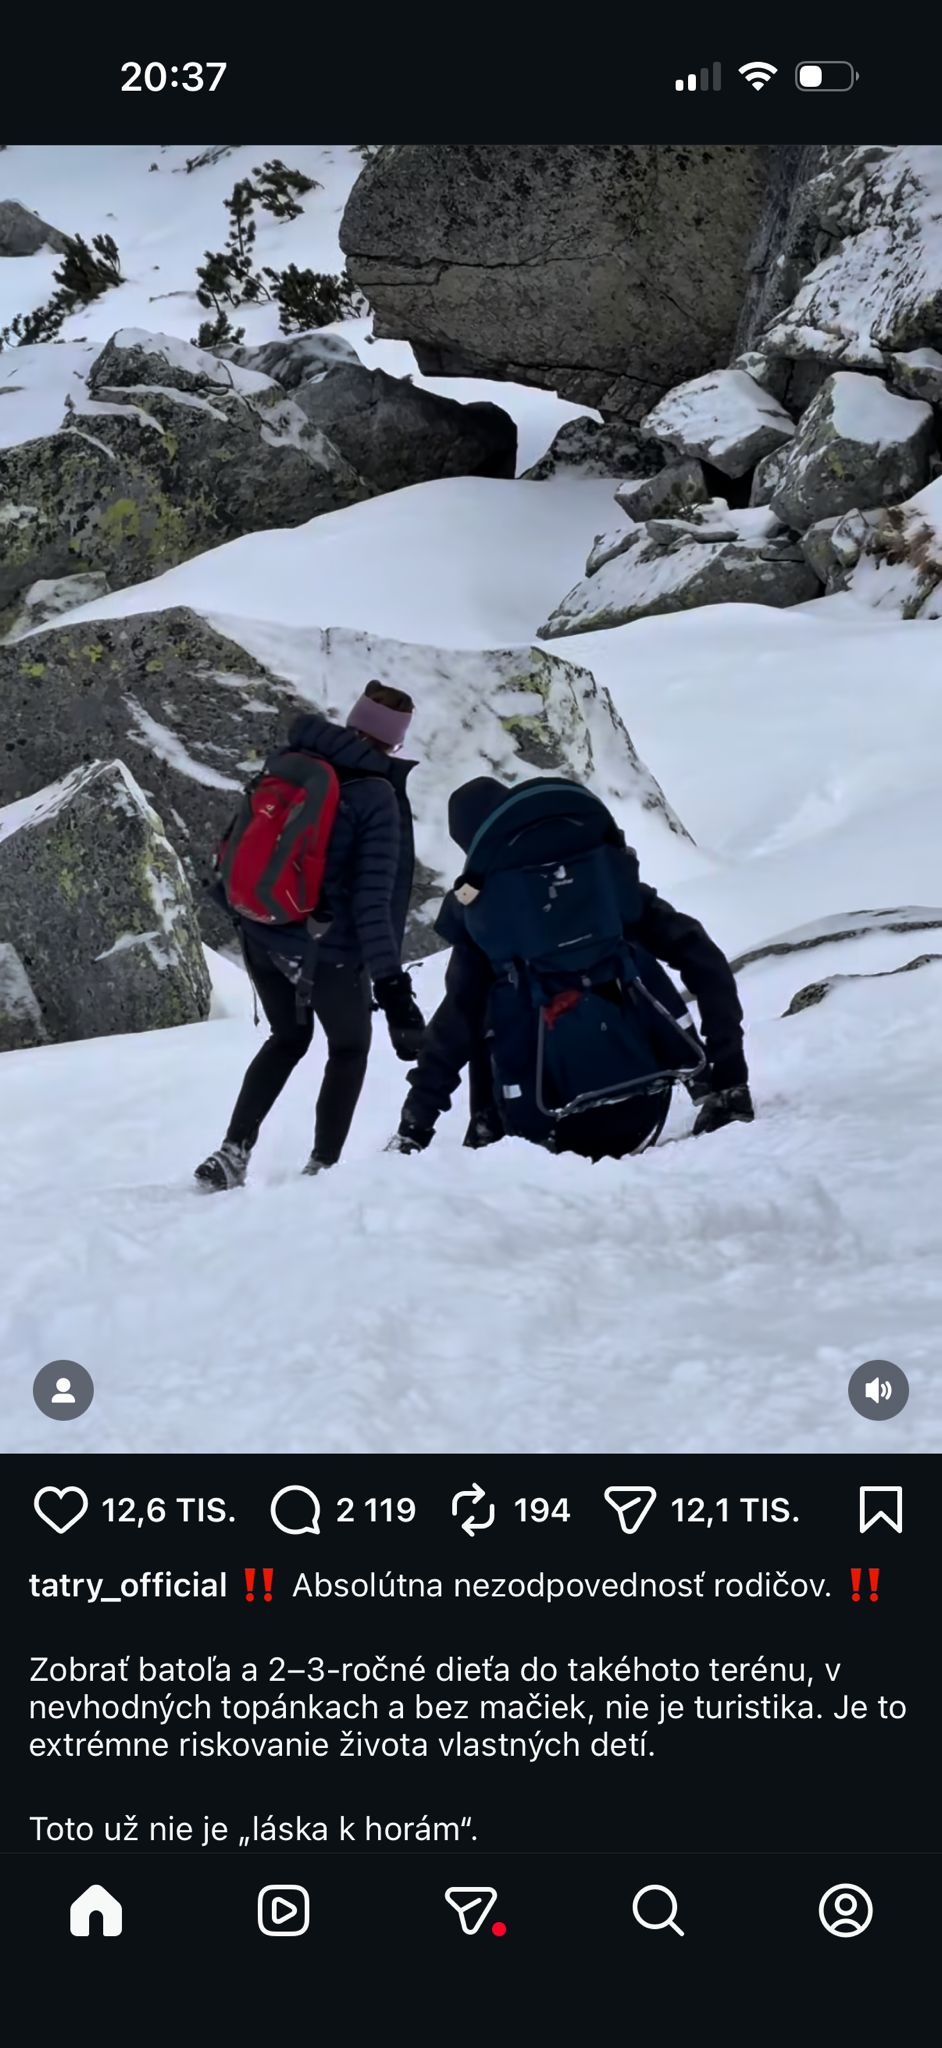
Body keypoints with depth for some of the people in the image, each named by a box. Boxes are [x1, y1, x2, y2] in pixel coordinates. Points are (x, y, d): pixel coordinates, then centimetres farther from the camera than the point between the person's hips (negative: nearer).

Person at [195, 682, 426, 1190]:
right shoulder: (376, 797, -17)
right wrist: (390, 982, -21)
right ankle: (322, 1167, 18)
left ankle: (231, 1154, 17)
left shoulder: (287, 761, 0)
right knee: (349, 1050, 20)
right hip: (329, 950, -5)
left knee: (287, 1039, 27)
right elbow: (375, 899, -22)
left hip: (262, 934, 5)